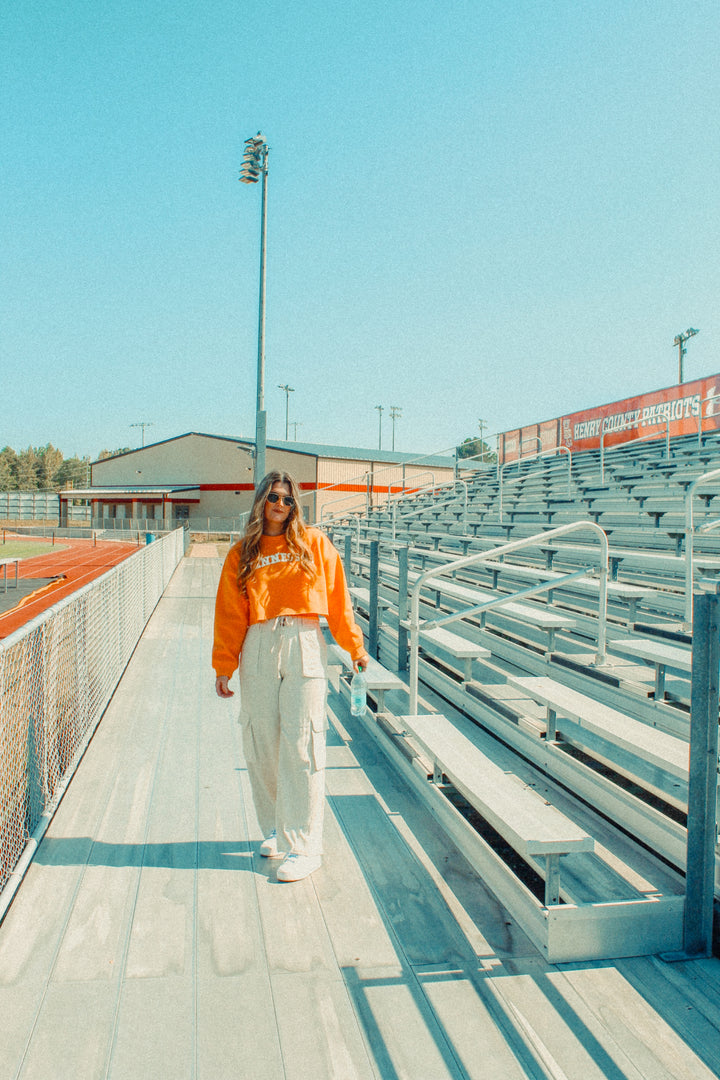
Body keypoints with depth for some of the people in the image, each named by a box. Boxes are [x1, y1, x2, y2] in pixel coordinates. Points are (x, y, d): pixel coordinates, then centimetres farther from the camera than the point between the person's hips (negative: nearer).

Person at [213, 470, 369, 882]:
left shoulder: (314, 543, 6)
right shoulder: (242, 554, 11)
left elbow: (338, 599, 6)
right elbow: (230, 614, 10)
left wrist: (355, 646, 6)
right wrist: (223, 665, 6)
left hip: (305, 647, -2)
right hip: (258, 648, 3)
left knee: (301, 747, -4)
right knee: (261, 746, 7)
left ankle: (304, 846, 6)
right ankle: (275, 829, 27)